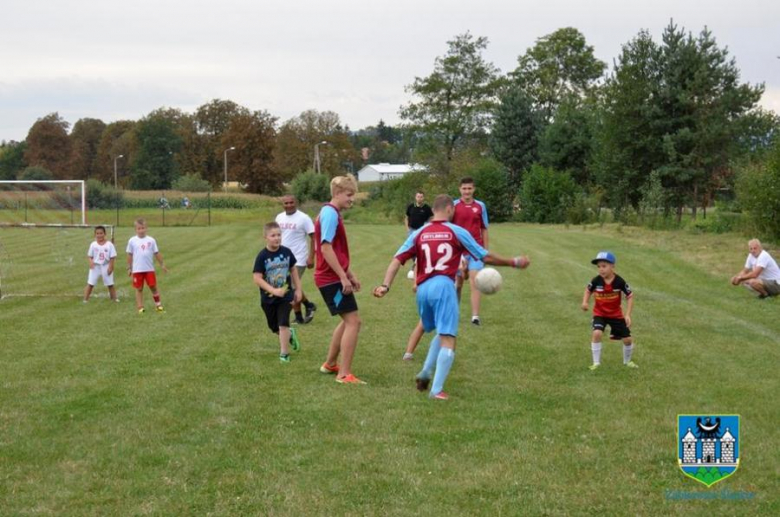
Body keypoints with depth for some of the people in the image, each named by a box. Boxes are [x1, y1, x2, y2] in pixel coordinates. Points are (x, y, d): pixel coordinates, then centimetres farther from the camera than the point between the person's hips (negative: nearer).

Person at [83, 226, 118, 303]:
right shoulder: (93, 244, -2)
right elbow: (90, 256, 1)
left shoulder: (109, 244, -7)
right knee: (90, 284, -1)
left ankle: (114, 299, 20)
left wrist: (111, 267, -11)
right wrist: (91, 261, -19)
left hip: (106, 266, -1)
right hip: (95, 266, 1)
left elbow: (112, 257, -5)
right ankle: (85, 300, 3)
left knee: (110, 284, 8)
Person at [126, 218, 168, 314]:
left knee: (153, 287, 2)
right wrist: (129, 268, 7)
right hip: (137, 270, 0)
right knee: (139, 289, 5)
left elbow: (157, 253, 8)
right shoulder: (132, 241, -1)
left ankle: (158, 305, 16)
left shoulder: (151, 240, 1)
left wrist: (162, 264, 8)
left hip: (149, 269, 0)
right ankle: (140, 308, 9)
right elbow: (130, 255, 6)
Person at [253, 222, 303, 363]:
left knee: (283, 324, -11)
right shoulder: (262, 256, -15)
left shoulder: (286, 252, -7)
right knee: (274, 327, 14)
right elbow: (257, 278, -18)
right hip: (268, 298, 0)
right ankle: (290, 334, 45)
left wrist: (298, 289, 8)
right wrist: (273, 290, -26)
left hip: (285, 295, 0)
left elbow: (293, 270, 8)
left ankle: (284, 353, 0)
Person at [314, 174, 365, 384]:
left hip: (333, 277, 10)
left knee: (348, 320, 21)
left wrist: (350, 274, 20)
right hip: (332, 278, -10)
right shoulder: (330, 213, -16)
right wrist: (343, 277, -22)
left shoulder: (333, 213, 15)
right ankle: (344, 374, -9)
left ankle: (330, 364, 31)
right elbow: (326, 248, -23)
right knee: (353, 321, -10)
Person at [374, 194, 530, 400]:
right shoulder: (456, 232, 5)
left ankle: (425, 372, 11)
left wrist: (385, 286, -1)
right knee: (448, 339, -4)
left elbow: (397, 260, 3)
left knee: (441, 334, 26)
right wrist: (514, 262, 23)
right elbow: (486, 257, 11)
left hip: (422, 289, 5)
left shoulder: (419, 234, 14)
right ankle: (437, 390, -13)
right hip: (443, 287, -5)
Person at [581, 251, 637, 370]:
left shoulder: (619, 281, -21)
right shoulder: (596, 280, -18)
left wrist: (628, 315, -16)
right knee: (597, 333, -26)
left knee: (628, 339, 3)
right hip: (600, 313, -1)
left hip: (616, 314, 1)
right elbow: (588, 290, 3)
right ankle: (596, 362, -11)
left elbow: (630, 296, -10)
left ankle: (627, 361, 33)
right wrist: (585, 302, -16)